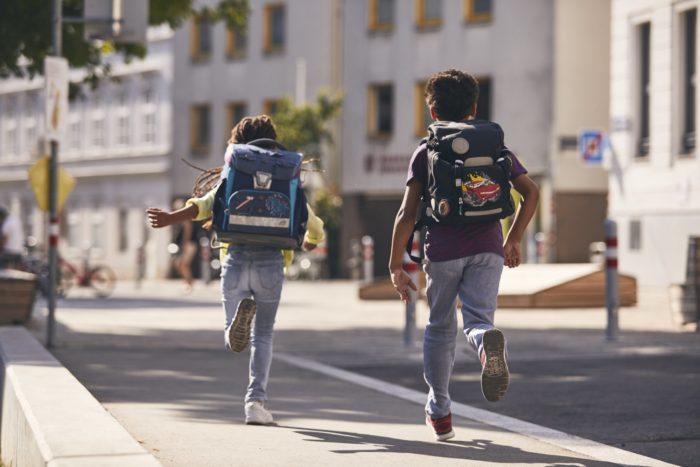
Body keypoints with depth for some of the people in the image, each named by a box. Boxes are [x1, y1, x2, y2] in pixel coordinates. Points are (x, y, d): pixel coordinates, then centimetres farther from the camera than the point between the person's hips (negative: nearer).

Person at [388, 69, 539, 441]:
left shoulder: (426, 153, 4)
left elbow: (407, 214, -3)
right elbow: (531, 192, 6)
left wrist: (395, 266, 1)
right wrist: (514, 240, 16)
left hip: (443, 252, -1)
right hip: (487, 249, 1)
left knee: (440, 329, 15)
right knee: (477, 319, -4)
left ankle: (439, 413, 23)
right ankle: (488, 342, -43)